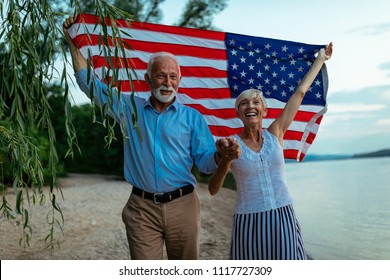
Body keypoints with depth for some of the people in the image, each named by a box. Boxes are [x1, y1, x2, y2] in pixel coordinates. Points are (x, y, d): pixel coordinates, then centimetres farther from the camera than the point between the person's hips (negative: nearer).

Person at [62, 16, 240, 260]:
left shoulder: (193, 117, 6)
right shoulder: (130, 109, 8)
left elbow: (204, 161, 1)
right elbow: (90, 82, 13)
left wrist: (221, 154, -23)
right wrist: (73, 43, 11)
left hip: (182, 206, 0)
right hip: (142, 208, 0)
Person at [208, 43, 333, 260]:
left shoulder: (275, 134, 4)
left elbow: (300, 92, 10)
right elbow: (213, 190, -5)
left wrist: (321, 58, 16)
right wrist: (225, 164, -22)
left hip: (284, 219, 2)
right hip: (249, 223, -2)